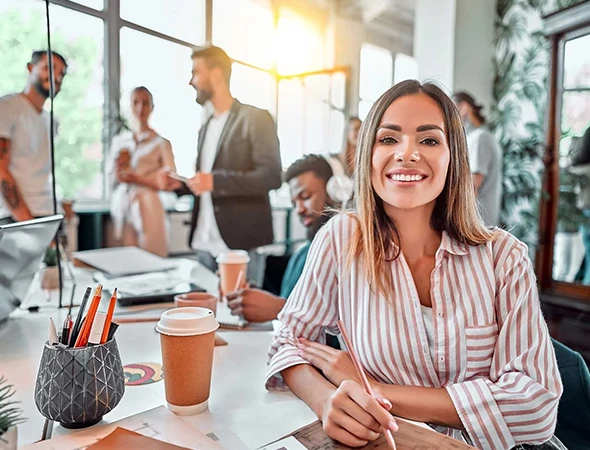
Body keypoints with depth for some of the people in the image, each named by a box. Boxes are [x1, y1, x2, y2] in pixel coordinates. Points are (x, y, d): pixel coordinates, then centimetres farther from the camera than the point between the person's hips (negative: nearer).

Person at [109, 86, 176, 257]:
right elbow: (113, 177, 17)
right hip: (121, 208, 4)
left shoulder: (160, 142, -2)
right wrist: (119, 167, -4)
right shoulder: (118, 140, 12)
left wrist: (138, 179, -15)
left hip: (147, 209, -4)